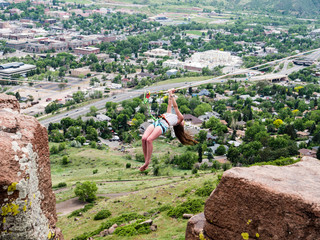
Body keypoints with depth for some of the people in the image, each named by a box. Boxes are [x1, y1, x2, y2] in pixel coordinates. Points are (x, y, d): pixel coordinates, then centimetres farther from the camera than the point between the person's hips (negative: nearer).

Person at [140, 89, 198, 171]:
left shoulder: (180, 118, 19)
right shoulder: (170, 114, 37)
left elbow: (175, 106, 20)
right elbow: (170, 105, 46)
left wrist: (172, 95, 27)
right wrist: (170, 95, 49)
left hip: (163, 125, -7)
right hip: (156, 123, 7)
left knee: (149, 140, -28)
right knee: (144, 138, -17)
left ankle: (147, 162, -23)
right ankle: (146, 159, -10)